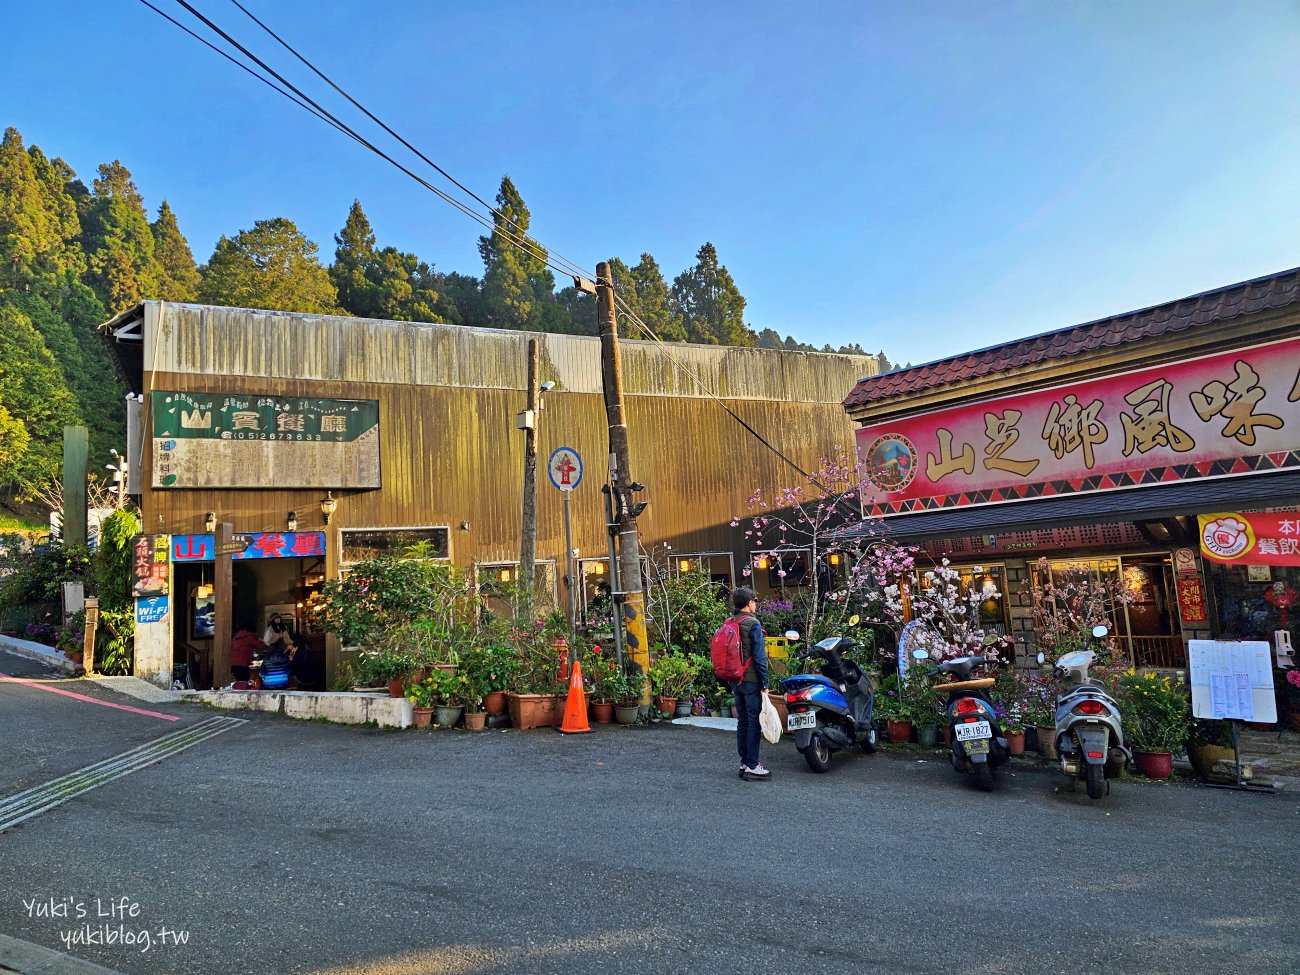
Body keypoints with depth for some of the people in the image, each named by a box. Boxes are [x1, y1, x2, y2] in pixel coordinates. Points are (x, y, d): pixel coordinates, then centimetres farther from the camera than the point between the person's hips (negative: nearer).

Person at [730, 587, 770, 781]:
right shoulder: (753, 624, -14)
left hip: (736, 681, 8)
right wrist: (764, 683, -12)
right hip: (752, 681, -8)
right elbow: (759, 656, -16)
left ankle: (744, 763, 19)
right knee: (754, 722, -3)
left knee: (742, 721, 13)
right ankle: (752, 767, 0)